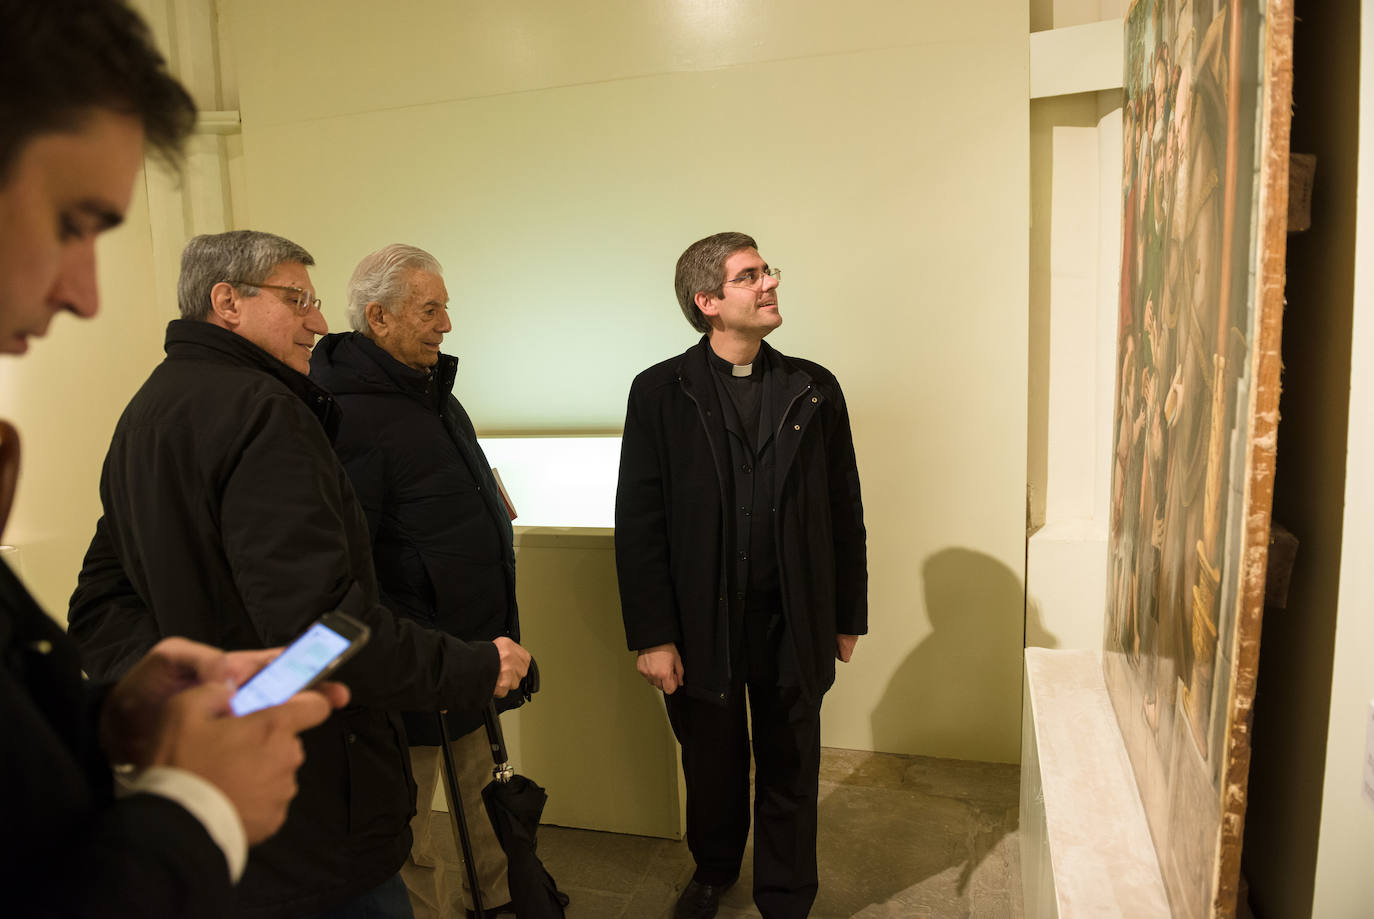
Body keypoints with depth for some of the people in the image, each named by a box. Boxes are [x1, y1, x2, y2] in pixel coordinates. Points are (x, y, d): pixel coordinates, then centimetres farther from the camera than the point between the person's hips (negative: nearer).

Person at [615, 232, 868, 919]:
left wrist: (848, 617, 6)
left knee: (789, 771, 15)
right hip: (702, 624, -1)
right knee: (711, 764, 19)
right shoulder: (661, 392, -5)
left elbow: (844, 513, 5)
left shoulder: (814, 389, 2)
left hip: (794, 624, 1)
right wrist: (652, 636, -10)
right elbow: (638, 522, -7)